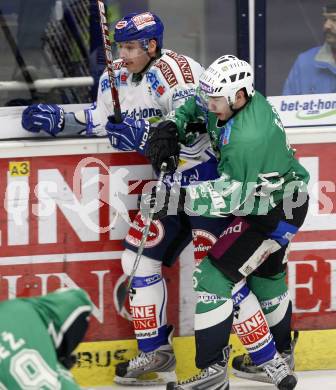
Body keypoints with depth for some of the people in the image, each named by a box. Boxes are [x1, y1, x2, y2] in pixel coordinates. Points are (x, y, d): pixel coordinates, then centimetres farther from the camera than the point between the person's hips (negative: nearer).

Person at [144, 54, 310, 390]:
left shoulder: (247, 137, -35)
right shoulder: (230, 101, -8)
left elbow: (234, 193, -34)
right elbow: (195, 105, 12)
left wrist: (182, 199, -39)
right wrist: (172, 127, -6)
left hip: (275, 213, -11)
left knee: (213, 276, -14)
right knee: (264, 273, 28)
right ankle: (279, 356, 49)